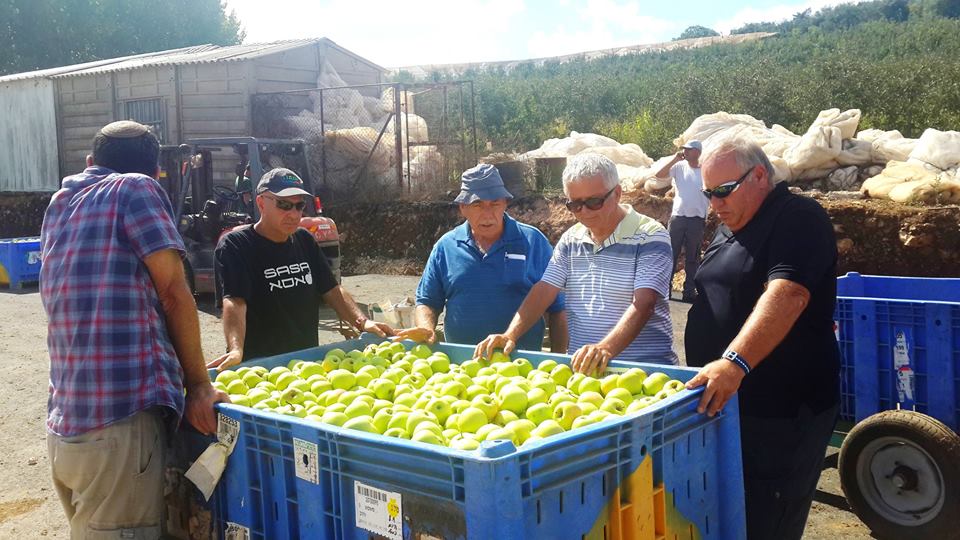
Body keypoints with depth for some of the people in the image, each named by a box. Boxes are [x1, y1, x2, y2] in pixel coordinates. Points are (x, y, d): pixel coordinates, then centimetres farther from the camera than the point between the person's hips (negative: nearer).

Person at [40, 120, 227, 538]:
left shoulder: (58, 206, 17)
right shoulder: (137, 189, -2)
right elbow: (173, 293, -6)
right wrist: (198, 385, -1)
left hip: (63, 429, 7)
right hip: (120, 425, -7)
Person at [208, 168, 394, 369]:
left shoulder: (304, 240, 12)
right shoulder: (235, 245, -8)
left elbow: (331, 290, 13)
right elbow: (234, 302, -21)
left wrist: (361, 322, -3)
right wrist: (236, 350, -37)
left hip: (308, 358, 5)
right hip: (260, 364, -5)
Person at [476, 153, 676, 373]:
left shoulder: (650, 237, -5)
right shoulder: (570, 240, 15)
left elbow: (642, 305, -16)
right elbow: (543, 292, 10)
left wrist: (606, 348, -31)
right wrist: (510, 336, -6)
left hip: (644, 369, -5)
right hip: (579, 366, 5)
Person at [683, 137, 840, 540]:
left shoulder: (798, 219, -13)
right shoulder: (730, 227, 15)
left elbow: (787, 294, -30)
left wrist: (735, 362, -41)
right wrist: (711, 370, 19)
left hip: (780, 411, -9)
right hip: (720, 400, 9)